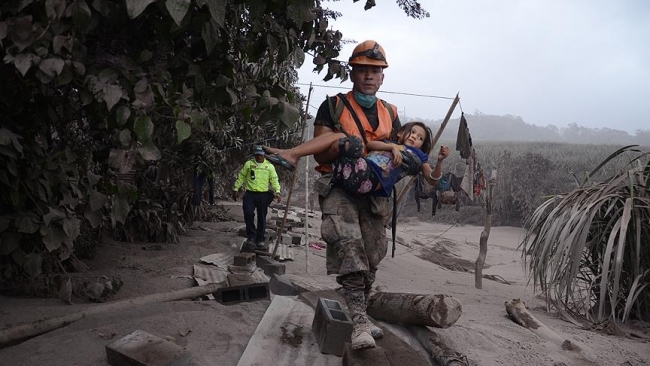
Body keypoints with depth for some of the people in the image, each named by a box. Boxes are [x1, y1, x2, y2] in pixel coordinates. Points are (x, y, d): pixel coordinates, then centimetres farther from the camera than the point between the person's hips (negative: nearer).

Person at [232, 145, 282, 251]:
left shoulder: (269, 166, 7)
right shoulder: (248, 164, 6)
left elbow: (274, 180, 5)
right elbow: (241, 177, 10)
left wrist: (277, 192, -8)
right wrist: (236, 189, 6)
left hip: (263, 195, 1)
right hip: (250, 194, -1)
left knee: (262, 218, 5)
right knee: (248, 214, -16)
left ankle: (260, 240, 15)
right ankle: (251, 237, 0)